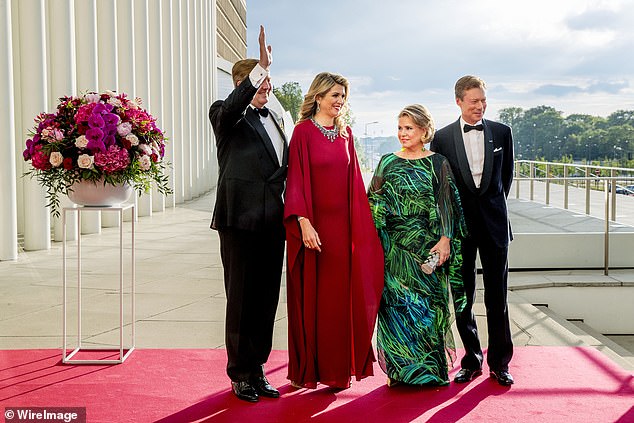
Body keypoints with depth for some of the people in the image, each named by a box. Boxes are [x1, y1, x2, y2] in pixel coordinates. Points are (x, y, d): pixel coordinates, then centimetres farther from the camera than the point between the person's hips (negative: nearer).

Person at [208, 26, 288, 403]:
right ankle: (241, 375, 15)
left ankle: (257, 370, 22)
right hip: (240, 219, -6)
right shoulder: (226, 114, -2)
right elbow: (231, 108, -27)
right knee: (242, 298, 2)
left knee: (267, 299, 10)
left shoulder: (273, 118, 19)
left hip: (272, 221, 6)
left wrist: (289, 213, 16)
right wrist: (262, 65, -35)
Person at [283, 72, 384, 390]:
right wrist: (304, 222, -18)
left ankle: (337, 366, 19)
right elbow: (296, 179, -10)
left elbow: (353, 179, 13)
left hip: (342, 224, 5)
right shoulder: (303, 131, -5)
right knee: (310, 296, 2)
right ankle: (307, 369, 14)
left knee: (340, 295, 8)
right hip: (313, 223, -5)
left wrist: (361, 224, 7)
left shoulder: (345, 133, 12)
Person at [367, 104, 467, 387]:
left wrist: (445, 240, -10)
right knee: (396, 305, 2)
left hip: (427, 247, -2)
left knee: (427, 305, 1)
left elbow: (447, 204, 0)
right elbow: (374, 202, 9)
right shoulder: (388, 162, 9)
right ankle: (400, 369, 12)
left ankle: (430, 370, 13)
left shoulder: (438, 164, 3)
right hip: (394, 247, 2)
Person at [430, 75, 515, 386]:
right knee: (463, 296, 7)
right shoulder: (442, 137, 0)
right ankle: (471, 360, 19)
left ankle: (499, 362, 14)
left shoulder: (502, 132, 4)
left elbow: (507, 174, 15)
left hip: (494, 222, 1)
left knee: (497, 296, 4)